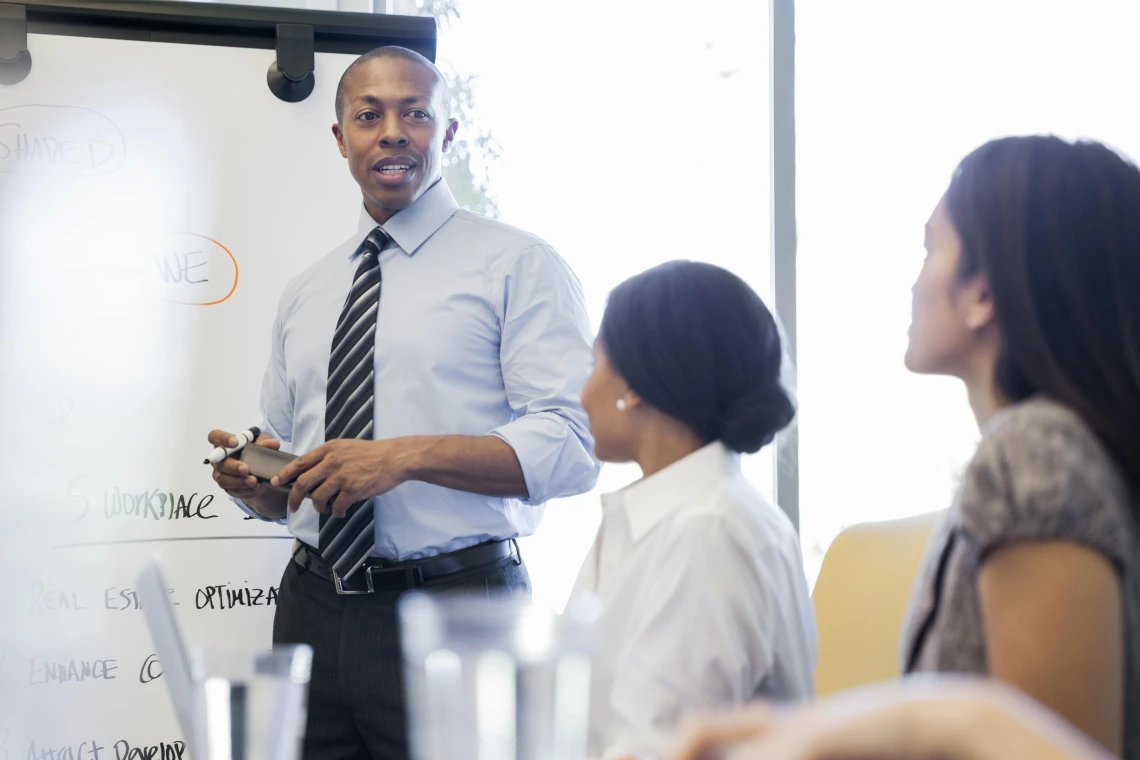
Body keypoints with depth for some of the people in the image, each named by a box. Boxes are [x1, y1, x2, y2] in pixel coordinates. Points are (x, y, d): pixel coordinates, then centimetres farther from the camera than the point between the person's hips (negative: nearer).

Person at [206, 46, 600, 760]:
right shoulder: (305, 294, 17)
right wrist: (255, 481, -1)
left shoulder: (518, 264, -2)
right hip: (313, 614, 5)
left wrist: (410, 456, -22)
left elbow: (574, 445, -13)